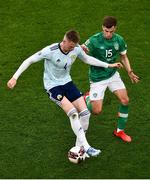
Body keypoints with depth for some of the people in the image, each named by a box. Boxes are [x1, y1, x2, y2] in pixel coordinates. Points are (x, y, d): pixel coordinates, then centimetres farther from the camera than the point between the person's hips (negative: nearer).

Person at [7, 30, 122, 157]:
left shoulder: (76, 48, -10)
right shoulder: (50, 51, -26)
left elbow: (87, 59, 10)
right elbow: (29, 60, -18)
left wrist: (108, 65, 10)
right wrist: (15, 77, -21)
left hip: (67, 82, 6)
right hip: (52, 86, -6)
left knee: (85, 113, -4)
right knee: (73, 113, -23)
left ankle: (79, 145, 13)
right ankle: (86, 147, -17)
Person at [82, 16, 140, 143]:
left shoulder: (119, 40, -7)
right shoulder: (94, 40, -21)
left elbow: (124, 57, 9)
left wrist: (130, 72, -3)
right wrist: (81, 50, -46)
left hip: (113, 75, 4)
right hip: (97, 78, -4)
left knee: (125, 101, -7)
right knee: (97, 111, -6)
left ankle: (120, 131, 14)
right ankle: (87, 98, 32)